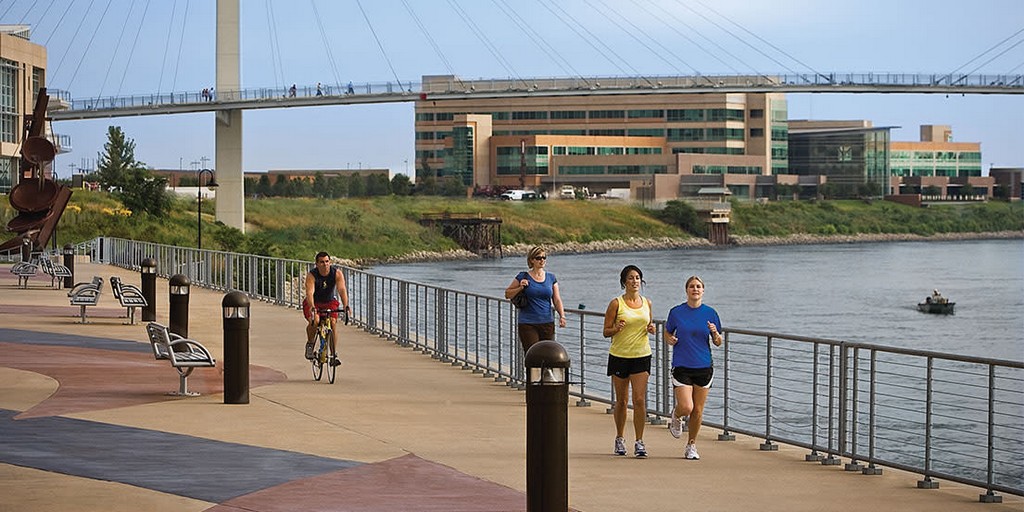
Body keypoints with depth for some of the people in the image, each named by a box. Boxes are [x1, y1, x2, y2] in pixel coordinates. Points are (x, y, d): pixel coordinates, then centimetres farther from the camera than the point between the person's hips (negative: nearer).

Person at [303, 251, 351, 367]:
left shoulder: (337, 273, -19)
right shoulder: (311, 275, -24)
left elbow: (342, 289, -30)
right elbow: (309, 292, -37)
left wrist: (346, 306, -46)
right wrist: (312, 307, -55)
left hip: (330, 302, 2)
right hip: (313, 303, -2)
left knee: (333, 322, -22)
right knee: (314, 320, -30)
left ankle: (334, 355, -15)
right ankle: (310, 344, -2)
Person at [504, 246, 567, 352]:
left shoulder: (551, 278, 10)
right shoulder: (523, 277, 0)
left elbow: (557, 300, 8)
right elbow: (507, 294, 7)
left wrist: (562, 316, -8)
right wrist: (520, 288, -10)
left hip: (547, 323, 3)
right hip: (527, 324, -3)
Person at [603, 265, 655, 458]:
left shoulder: (647, 303, 6)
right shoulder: (616, 303, -5)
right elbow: (606, 332, -2)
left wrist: (651, 328, -1)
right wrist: (617, 328, -23)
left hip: (642, 356, 2)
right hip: (619, 355, -2)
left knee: (639, 400, -8)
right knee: (621, 401, 8)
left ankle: (639, 442, -4)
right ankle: (619, 439, 26)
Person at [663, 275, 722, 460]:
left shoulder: (710, 313, 2)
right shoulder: (676, 312, 0)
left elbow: (718, 343, 7)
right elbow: (667, 334, 13)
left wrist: (715, 333, -14)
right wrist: (670, 340, -9)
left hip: (704, 367, 2)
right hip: (681, 366, -2)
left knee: (698, 411, 5)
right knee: (686, 407, -14)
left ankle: (691, 446, 23)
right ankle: (676, 417, 22)